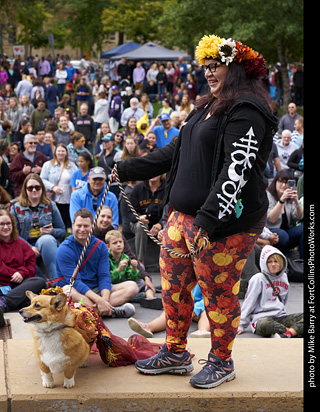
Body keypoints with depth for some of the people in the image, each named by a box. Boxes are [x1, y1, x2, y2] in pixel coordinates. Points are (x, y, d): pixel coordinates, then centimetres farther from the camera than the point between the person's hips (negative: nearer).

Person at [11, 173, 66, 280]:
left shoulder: (51, 206, 13)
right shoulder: (16, 208, 11)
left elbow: (62, 231, 13)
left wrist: (52, 231, -12)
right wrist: (29, 247, -13)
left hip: (47, 245, 0)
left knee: (46, 239, -37)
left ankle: (56, 279, -38)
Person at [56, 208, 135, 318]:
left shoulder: (100, 246, 6)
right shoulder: (64, 249, -10)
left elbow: (104, 276, -3)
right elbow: (75, 281, -19)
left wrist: (104, 300, -24)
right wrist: (99, 300, -31)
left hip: (97, 290, 5)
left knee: (131, 286, -14)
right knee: (67, 290, -39)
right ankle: (112, 311, -38)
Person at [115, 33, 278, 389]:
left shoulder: (247, 112, -14)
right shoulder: (208, 108, 17)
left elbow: (237, 169, -23)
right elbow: (176, 150, 23)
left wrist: (209, 216, -28)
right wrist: (127, 170, 24)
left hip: (224, 223, -10)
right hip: (183, 214, 10)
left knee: (218, 293, 2)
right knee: (173, 283, 15)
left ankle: (221, 362, 21)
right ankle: (175, 354, 31)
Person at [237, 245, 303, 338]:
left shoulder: (284, 277, 15)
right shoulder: (258, 279, -2)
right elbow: (248, 303, -1)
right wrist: (241, 325, -2)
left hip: (280, 318, 5)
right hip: (261, 319, -5)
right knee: (264, 325, -41)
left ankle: (284, 335, -39)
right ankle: (295, 331, -26)